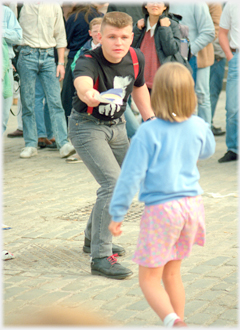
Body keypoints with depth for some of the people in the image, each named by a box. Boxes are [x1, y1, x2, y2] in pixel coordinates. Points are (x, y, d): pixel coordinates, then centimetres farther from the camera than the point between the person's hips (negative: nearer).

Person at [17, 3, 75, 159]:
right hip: (27, 55, -1)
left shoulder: (54, 7, 9)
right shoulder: (23, 6, 4)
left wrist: (61, 62, 7)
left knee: (55, 101, -7)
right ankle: (31, 144, 9)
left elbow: (60, 36, 14)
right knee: (27, 103, 2)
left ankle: (63, 143, -9)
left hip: (48, 56, 1)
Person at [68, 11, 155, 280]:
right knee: (113, 184, -22)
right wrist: (89, 94, -77)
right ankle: (100, 257, -16)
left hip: (116, 125, 7)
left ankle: (93, 238, 40)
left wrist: (150, 119, 12)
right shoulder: (89, 61, -30)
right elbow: (82, 82, -55)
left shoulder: (136, 58, -10)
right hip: (87, 127, -7)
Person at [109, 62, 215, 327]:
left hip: (161, 209, -5)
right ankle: (177, 321, 26)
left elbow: (131, 175, -13)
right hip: (191, 205, 5)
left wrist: (117, 214, -5)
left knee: (149, 278, 4)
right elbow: (207, 151, 22)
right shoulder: (198, 127, -1)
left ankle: (173, 322, -18)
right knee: (171, 273, 21)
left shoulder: (148, 132, -16)